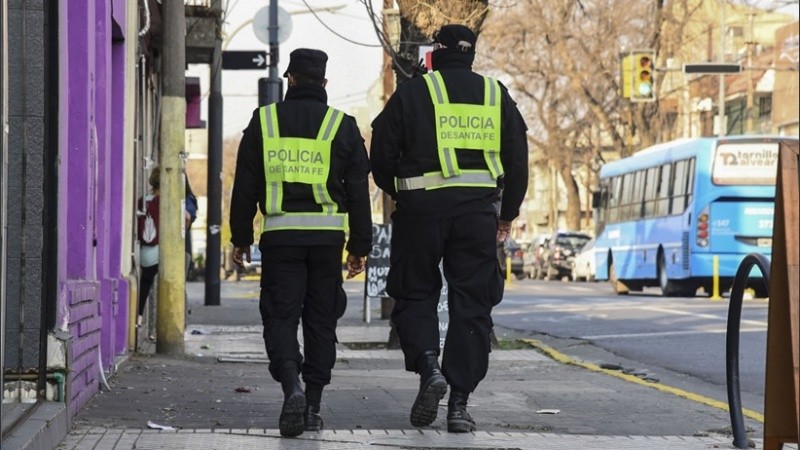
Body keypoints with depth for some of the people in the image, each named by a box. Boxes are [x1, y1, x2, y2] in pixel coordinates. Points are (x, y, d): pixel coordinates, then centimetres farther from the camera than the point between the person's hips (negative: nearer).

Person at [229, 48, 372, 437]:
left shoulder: (264, 121, 5)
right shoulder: (343, 126, 5)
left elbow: (245, 187, 6)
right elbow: (358, 191, 5)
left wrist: (241, 239, 13)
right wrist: (360, 247, 11)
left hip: (280, 236, -1)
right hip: (328, 236, 1)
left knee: (280, 316, 1)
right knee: (320, 320, 9)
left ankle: (292, 387, -23)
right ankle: (313, 407, 10)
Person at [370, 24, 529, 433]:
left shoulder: (410, 94, 2)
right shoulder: (496, 95, 10)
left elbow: (381, 158, 1)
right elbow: (517, 162, 11)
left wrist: (399, 193, 19)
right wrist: (508, 214, 22)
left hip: (421, 207, -2)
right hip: (477, 209, 2)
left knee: (414, 295, 12)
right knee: (470, 306, 6)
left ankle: (427, 365, -14)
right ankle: (459, 403, 2)